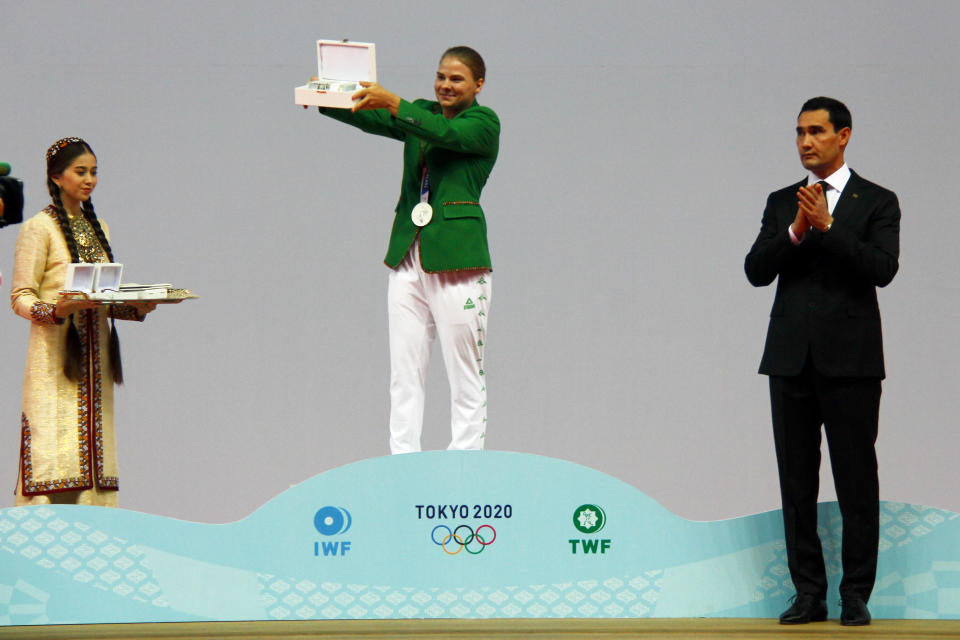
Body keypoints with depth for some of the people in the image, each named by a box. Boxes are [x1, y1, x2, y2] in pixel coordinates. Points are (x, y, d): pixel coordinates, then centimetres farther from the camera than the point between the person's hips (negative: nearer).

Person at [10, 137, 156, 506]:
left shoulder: (97, 227, 17)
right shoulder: (39, 228, -2)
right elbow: (20, 298, -6)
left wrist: (138, 309, 2)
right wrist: (57, 310, -24)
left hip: (94, 354, 6)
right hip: (54, 355, -6)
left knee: (93, 446, 2)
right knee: (53, 448, -13)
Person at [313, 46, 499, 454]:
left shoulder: (484, 122, 1)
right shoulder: (420, 114, 16)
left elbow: (446, 133, -19)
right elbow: (370, 119, 1)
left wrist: (392, 102, -29)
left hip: (457, 256, -6)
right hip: (409, 254, 6)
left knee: (465, 372, -1)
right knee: (404, 371, 4)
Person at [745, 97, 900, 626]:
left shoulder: (876, 202, 3)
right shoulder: (782, 203, 13)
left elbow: (883, 268, -12)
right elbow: (756, 271, 2)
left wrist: (827, 227, -18)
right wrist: (797, 231, -13)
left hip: (850, 360, -3)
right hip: (791, 358, 3)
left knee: (856, 480, -1)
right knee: (797, 481, 4)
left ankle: (856, 594, 4)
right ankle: (809, 593, 10)